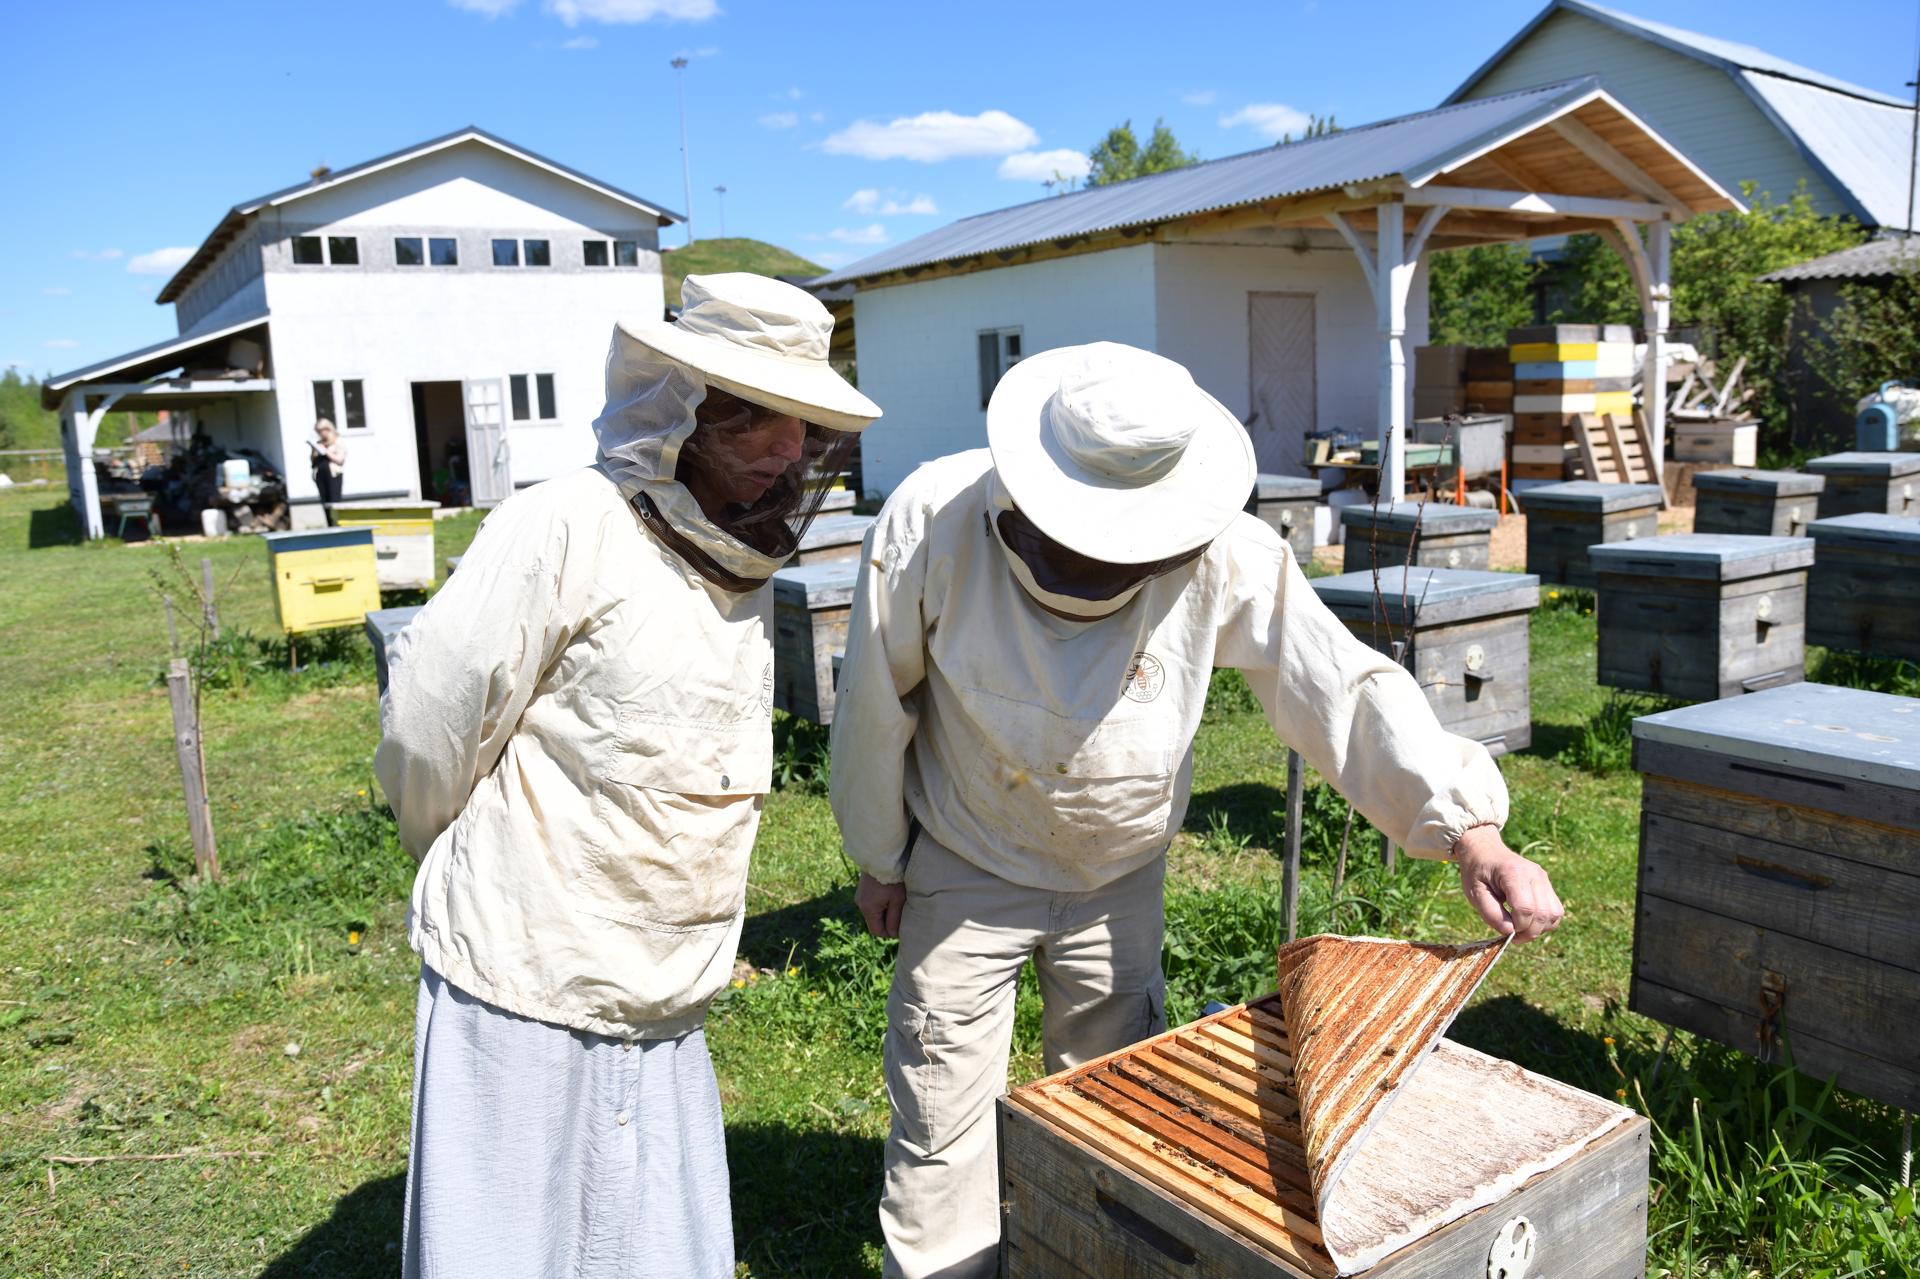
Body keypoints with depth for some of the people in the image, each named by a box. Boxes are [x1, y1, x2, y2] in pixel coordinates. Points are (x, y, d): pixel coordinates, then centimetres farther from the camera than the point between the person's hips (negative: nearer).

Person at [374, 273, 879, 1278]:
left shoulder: (745, 571, 9)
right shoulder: (566, 529, -17)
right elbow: (425, 727, -13)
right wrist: (481, 882, 3)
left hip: (665, 1009, 7)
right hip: (524, 1000, -6)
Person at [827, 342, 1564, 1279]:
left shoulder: (1223, 555, -25)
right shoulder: (931, 521, -26)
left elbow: (1342, 690, -22)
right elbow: (875, 703, -13)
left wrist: (1470, 831, -33)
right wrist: (878, 855, -1)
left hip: (1122, 878, 2)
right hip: (965, 873, -1)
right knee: (943, 1122, 10)